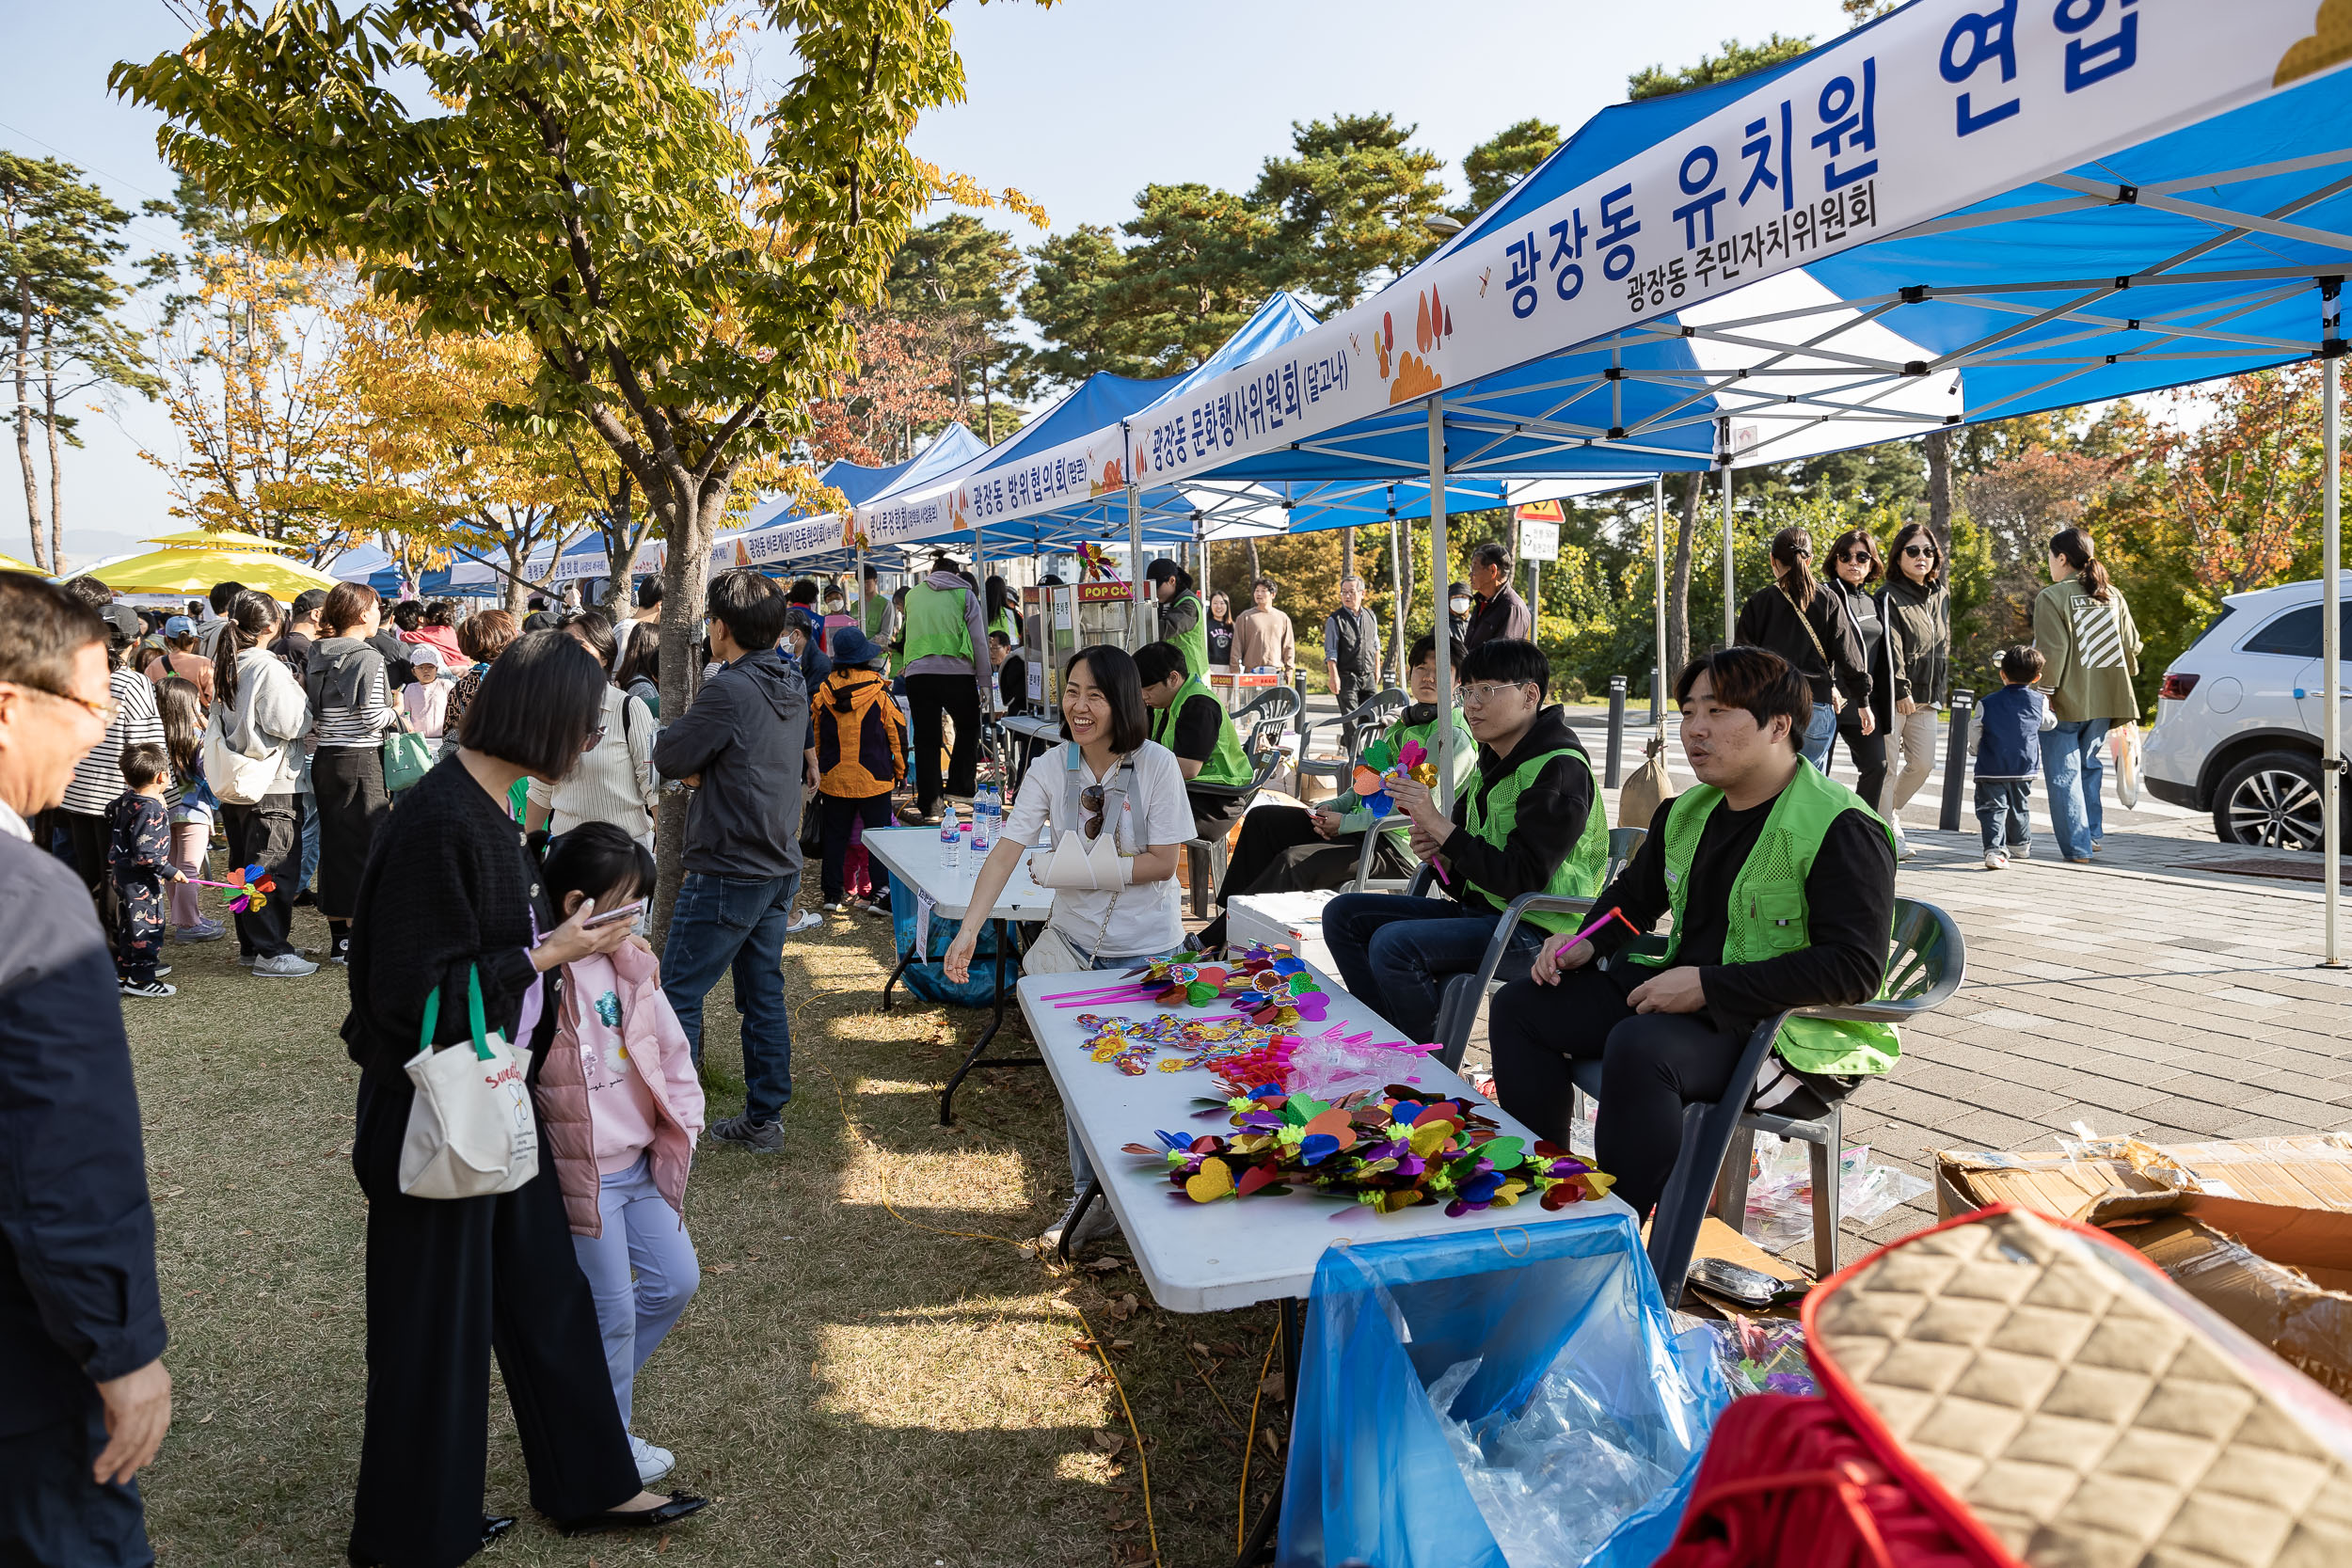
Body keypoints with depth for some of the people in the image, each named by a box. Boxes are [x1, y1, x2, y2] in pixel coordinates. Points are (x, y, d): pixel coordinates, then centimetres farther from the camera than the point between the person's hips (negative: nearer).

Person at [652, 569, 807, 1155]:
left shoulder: (729, 690, -20)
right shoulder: (793, 687, 8)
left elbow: (668, 757, -10)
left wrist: (682, 724, 8)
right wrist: (703, 771, 2)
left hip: (728, 875, -9)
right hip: (779, 866, 9)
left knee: (678, 993, 1)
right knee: (764, 995, 14)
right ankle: (764, 1121, 22)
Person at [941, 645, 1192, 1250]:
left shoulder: (1156, 764, -14)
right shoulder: (1050, 769, -7)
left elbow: (1163, 862, -14)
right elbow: (1007, 850, -14)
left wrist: (1087, 868, -21)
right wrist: (969, 929, -24)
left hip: (1146, 948, -3)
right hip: (1076, 940, 3)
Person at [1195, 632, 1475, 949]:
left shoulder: (1455, 738, -10)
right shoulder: (1403, 724, 18)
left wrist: (1345, 823, -16)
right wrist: (1331, 808, 1)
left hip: (1395, 846, -10)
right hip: (1362, 824, 10)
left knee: (1293, 862, -27)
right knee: (1262, 818, 4)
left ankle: (1212, 942, -22)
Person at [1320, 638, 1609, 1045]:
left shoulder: (1560, 768, -16)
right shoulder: (1493, 763, 12)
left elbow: (1524, 879, -23)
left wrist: (1440, 827, -22)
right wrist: (1438, 853, -4)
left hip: (1534, 928, -10)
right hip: (1479, 909, 10)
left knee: (1394, 944, -29)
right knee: (1344, 914, 5)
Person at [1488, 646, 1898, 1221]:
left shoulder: (1842, 829, -15)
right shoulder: (1687, 812, 10)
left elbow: (1856, 969, -24)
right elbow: (1634, 896, 27)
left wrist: (1709, 986, -26)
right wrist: (1587, 943, 4)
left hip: (1795, 1035, -9)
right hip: (1685, 996, 9)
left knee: (1639, 1046, -37)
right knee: (1519, 1006, 2)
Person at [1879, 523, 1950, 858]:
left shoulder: (1941, 595, 14)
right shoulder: (1889, 597, -8)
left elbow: (1943, 646, 21)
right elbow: (1890, 649, -16)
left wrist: (1941, 687, 17)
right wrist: (1901, 691, -22)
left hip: (1925, 695, 7)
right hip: (1892, 694, -7)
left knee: (1923, 762, 9)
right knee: (1888, 766, -6)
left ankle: (1888, 813, 28)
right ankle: (1887, 833, 2)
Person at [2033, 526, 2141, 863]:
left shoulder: (2053, 597, -11)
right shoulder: (2113, 595, 10)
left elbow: (2053, 652, -17)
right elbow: (2131, 645, 14)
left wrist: (2045, 691, -14)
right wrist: (2122, 681, 26)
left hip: (2066, 701, -7)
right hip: (2103, 700, 7)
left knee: (2064, 775, -1)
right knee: (2089, 766, 20)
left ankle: (2077, 847, -3)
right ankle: (2093, 835, 23)